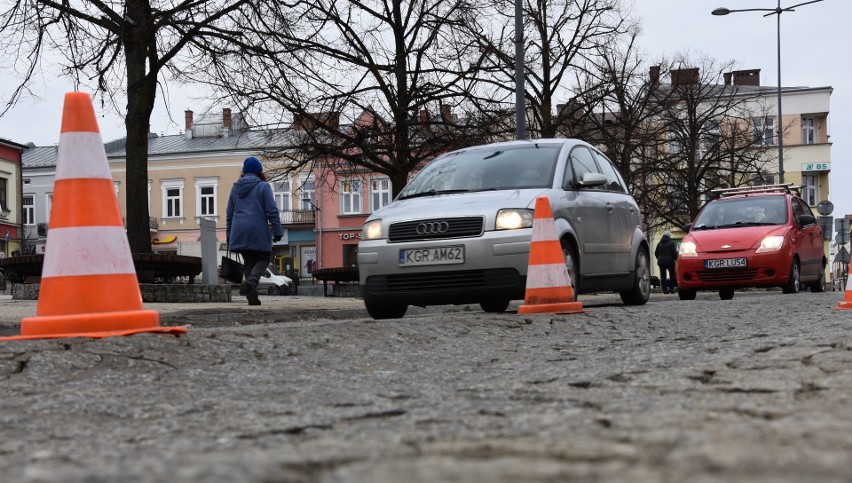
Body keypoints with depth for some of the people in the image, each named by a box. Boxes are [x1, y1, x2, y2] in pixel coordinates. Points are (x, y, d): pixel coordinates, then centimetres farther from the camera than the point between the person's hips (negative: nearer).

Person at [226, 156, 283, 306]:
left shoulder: (235, 187, 13)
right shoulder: (263, 186, -2)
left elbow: (229, 214, 17)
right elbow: (272, 211, -8)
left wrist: (229, 235, 22)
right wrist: (277, 231, -4)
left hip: (239, 232, 4)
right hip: (258, 232, -4)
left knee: (248, 262, 11)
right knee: (263, 259, 8)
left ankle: (252, 296, 1)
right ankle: (251, 281, -20)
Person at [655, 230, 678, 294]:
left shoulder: (659, 243, 10)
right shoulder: (671, 243, -3)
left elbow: (656, 253, 14)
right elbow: (674, 252, -8)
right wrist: (676, 258, 8)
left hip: (661, 262, 3)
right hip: (670, 262, -3)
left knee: (663, 276, 3)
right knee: (672, 275, 8)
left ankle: (664, 289, -4)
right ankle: (671, 288, -2)